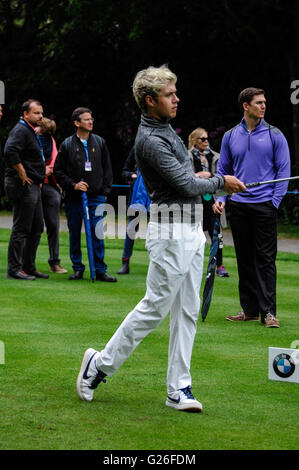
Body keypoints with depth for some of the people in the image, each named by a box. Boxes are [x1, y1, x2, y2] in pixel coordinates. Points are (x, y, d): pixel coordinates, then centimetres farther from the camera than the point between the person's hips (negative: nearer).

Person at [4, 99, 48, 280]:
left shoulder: (31, 131, 19)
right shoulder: (20, 130, -13)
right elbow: (10, 150, -30)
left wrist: (39, 178, 18)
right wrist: (22, 174, -24)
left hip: (33, 186, 10)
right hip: (23, 186, -10)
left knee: (37, 228, 13)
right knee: (21, 229, -7)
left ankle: (29, 267, 20)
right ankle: (14, 269, -4)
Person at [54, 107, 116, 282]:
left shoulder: (100, 142, 8)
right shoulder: (67, 145, 1)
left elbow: (107, 169, 13)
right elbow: (58, 171, 3)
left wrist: (105, 191, 5)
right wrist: (73, 185, -9)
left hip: (96, 197, 1)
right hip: (74, 198, -1)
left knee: (97, 234, -5)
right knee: (75, 234, 4)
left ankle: (100, 270, 0)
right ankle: (78, 268, 15)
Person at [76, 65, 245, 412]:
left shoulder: (164, 128, 13)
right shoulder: (150, 140, -19)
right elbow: (188, 186, -19)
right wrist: (221, 182, -5)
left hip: (191, 228, 9)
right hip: (170, 230, -9)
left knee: (187, 311, 6)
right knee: (155, 307, -6)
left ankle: (178, 388, 8)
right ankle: (100, 365, 7)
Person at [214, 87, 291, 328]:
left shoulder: (274, 135, 1)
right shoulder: (230, 136, 9)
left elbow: (283, 170, 1)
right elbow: (223, 170, 15)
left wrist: (275, 200, -8)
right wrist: (220, 198, 2)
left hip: (264, 206, -3)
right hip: (238, 206, 3)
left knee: (265, 258, -5)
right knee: (244, 259, 7)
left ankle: (268, 311, -5)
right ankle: (249, 309, 14)